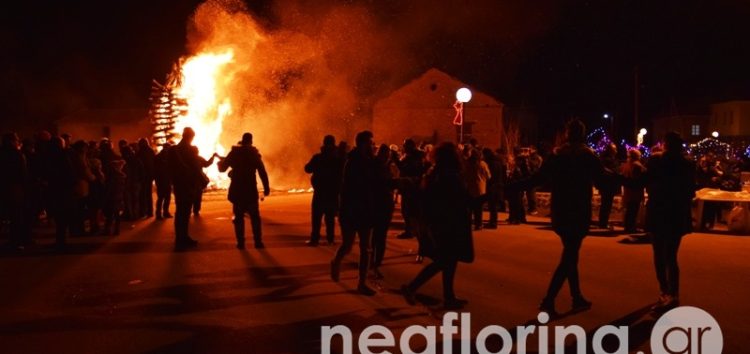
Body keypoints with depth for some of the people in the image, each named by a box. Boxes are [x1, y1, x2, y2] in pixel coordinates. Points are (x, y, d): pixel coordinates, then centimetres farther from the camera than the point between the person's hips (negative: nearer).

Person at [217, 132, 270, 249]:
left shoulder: (233, 153, 1)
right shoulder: (254, 153, -2)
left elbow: (222, 168, 7)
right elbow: (262, 172, -10)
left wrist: (221, 160, 28)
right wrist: (266, 187, -8)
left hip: (237, 190, 1)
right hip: (250, 190, -1)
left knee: (239, 217, 6)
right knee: (255, 216, 8)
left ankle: (240, 242, 2)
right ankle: (258, 241, 4)